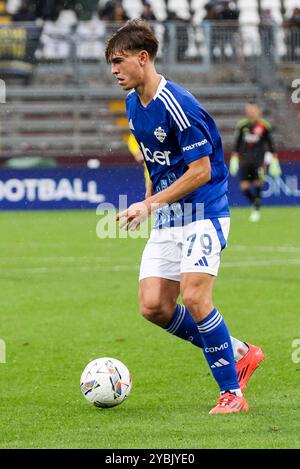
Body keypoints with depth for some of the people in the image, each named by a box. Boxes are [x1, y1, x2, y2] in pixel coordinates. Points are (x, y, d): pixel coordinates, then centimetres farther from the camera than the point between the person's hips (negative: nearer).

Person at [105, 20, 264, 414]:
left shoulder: (178, 105, -20)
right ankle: (237, 353, 14)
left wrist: (149, 205, -20)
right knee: (153, 306, -3)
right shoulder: (133, 104, 8)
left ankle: (232, 393, -8)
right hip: (166, 219, 8)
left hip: (203, 213, -8)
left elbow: (201, 171, -20)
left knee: (193, 296, -21)